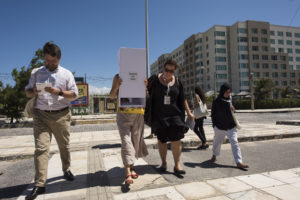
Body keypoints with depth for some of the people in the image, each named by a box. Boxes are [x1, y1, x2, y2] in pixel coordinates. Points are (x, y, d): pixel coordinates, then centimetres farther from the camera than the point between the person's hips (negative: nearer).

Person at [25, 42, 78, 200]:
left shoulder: (67, 74, 5)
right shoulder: (36, 72, 10)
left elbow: (74, 95, 0)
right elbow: (27, 91, 13)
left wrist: (60, 92, -17)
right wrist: (33, 92, -11)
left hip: (61, 115, 0)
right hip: (41, 115, 0)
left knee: (64, 146, 12)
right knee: (41, 148, -7)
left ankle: (66, 170, 33)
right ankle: (39, 184, -1)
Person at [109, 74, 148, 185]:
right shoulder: (118, 77, 4)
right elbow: (111, 96, 3)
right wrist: (117, 86, -17)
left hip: (138, 113, 2)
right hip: (123, 113, -2)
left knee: (136, 141, 9)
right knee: (126, 141, -10)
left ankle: (132, 166, 31)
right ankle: (128, 173, -5)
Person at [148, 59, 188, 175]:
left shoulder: (177, 82, 4)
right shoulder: (154, 80, -2)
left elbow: (181, 101, 7)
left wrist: (182, 117, 4)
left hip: (174, 114, 1)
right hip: (159, 115, 0)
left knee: (176, 139, -6)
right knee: (161, 139, 10)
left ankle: (177, 165, 4)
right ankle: (163, 163, 24)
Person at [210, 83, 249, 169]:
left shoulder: (230, 100, 1)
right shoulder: (216, 102, -7)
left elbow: (232, 111, 15)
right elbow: (213, 114, -1)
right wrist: (214, 125, -3)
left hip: (231, 126, 1)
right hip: (219, 127, -1)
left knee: (235, 143, -7)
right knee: (217, 142, 16)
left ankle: (239, 162, -6)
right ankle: (214, 155, 41)